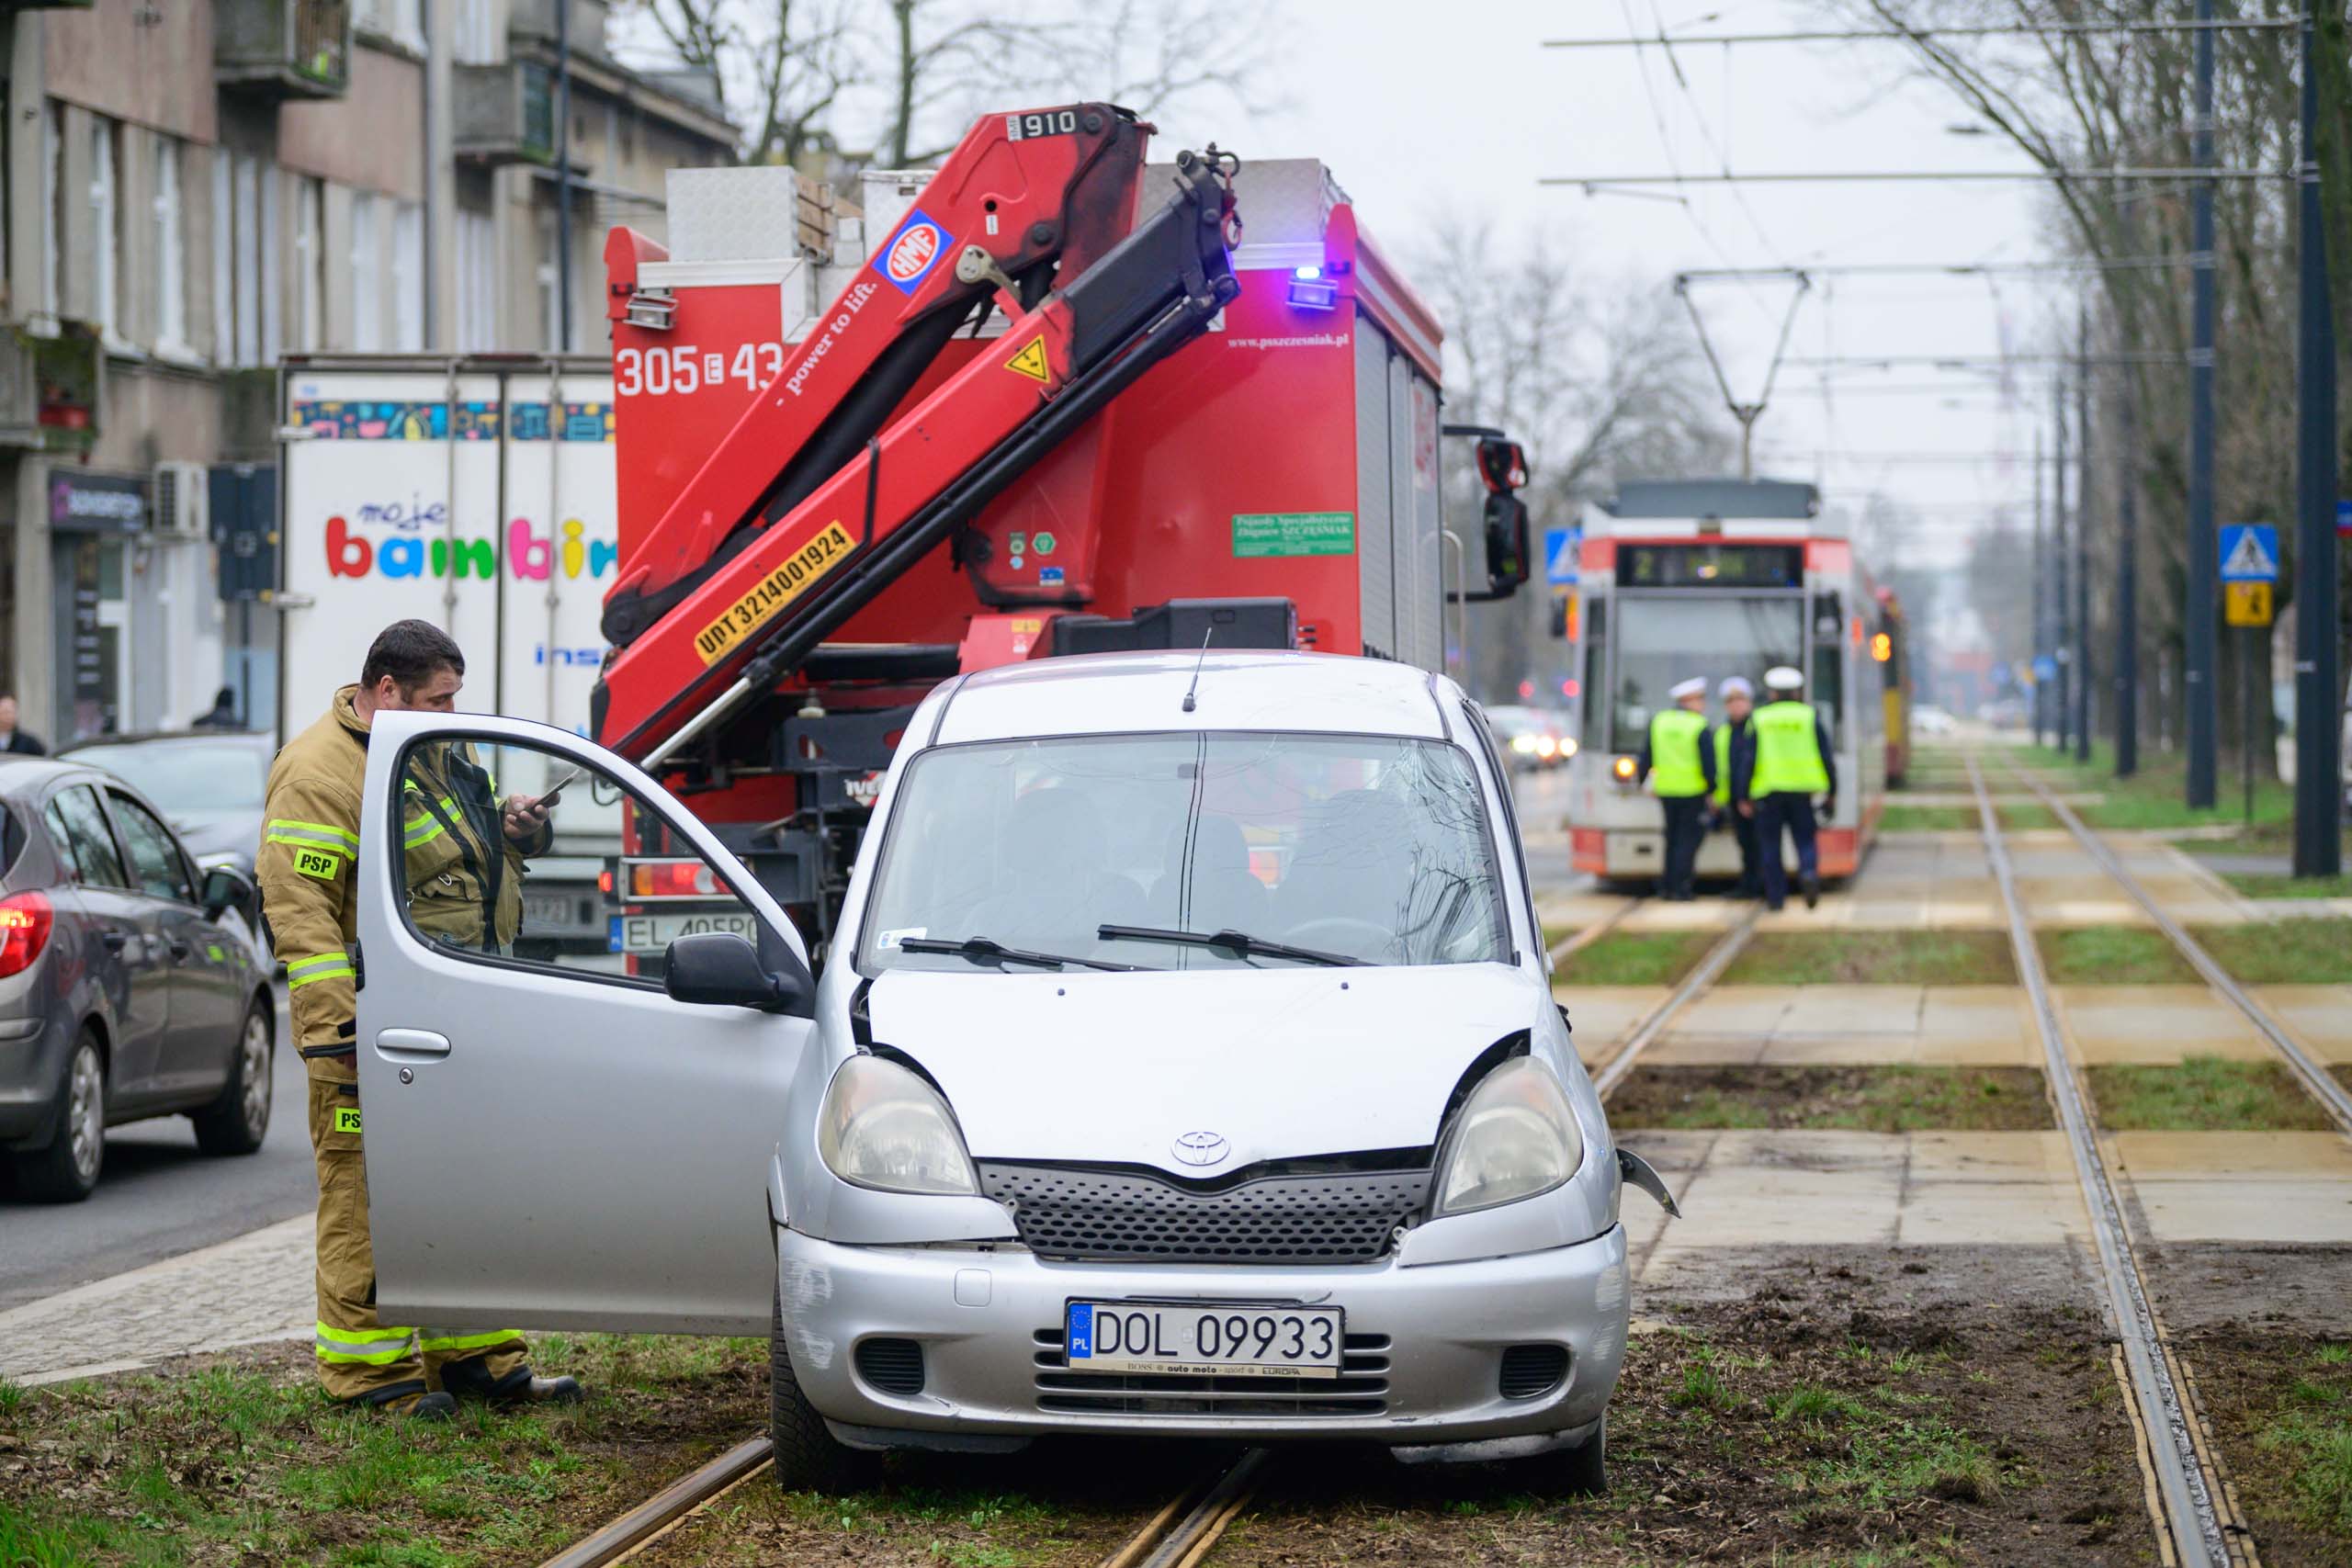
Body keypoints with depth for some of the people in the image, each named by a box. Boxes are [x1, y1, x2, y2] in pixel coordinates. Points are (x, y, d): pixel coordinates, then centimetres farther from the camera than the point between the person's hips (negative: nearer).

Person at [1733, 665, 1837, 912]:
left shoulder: (1759, 719, 0)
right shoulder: (1810, 717, 3)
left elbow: (1749, 760, -3)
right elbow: (1827, 757, 2)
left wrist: (1743, 797, 1)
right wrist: (1831, 792, 10)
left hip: (1768, 790, -1)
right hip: (1802, 789, 1)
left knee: (1770, 846, 8)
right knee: (1804, 838, 8)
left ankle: (1775, 896, 7)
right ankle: (1809, 871, -21)